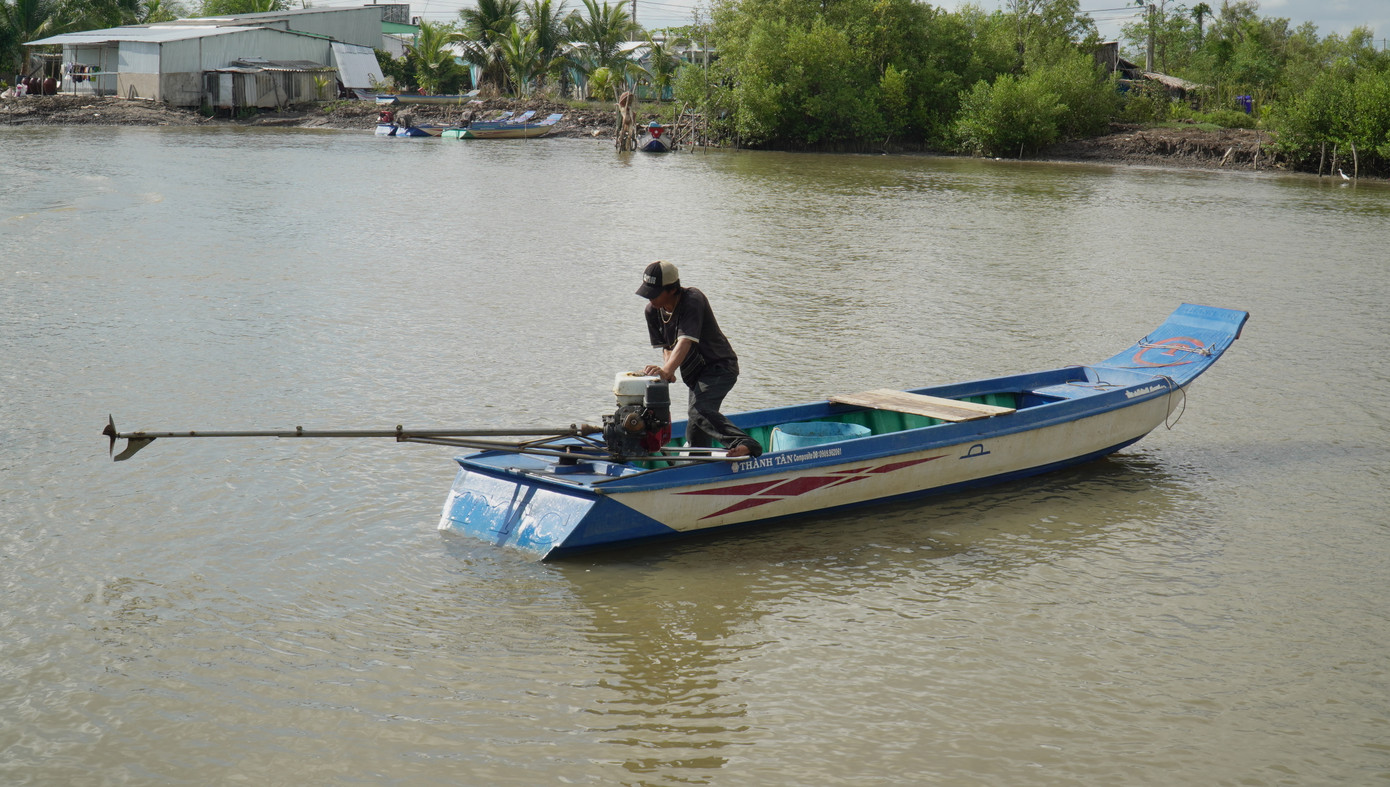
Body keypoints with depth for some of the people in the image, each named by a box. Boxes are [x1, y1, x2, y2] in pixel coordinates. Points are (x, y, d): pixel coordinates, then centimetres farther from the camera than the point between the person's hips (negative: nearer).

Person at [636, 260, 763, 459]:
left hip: (719, 367, -9)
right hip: (695, 375, 9)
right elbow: (666, 346, 5)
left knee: (699, 410, -33)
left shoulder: (693, 300, -24)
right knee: (695, 434, 18)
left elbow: (686, 341, -36)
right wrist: (666, 370, -17)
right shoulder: (652, 311, -1)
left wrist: (667, 369, -50)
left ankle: (743, 443, -44)